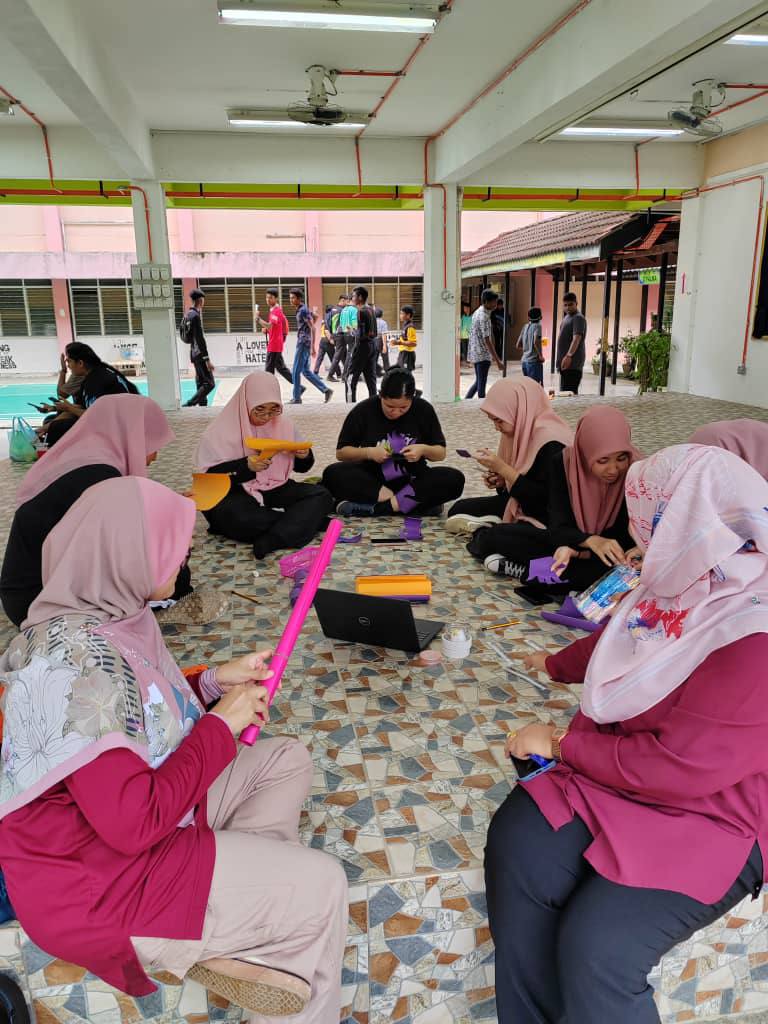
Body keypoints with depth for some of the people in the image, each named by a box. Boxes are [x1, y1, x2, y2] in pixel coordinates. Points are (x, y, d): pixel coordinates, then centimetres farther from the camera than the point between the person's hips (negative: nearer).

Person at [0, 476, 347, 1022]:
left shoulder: (108, 613, -3)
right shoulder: (74, 657, -31)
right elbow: (135, 822, -31)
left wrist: (211, 682, -2)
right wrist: (222, 723, -19)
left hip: (128, 814, 9)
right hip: (95, 879, -9)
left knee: (288, 758, 12)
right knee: (321, 886, -9)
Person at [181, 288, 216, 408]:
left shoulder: (188, 314, 11)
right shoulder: (195, 315, -17)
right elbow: (200, 339, -21)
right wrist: (207, 360, -21)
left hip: (194, 353, 10)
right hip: (200, 354, -10)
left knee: (201, 383, 13)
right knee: (209, 383, -9)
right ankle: (188, 405, -14)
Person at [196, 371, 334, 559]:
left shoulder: (282, 424, 7)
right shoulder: (222, 430, -6)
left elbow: (300, 466, 14)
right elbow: (208, 474, -12)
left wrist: (305, 456, -10)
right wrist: (246, 466, -25)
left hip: (277, 489, 4)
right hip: (237, 493, -3)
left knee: (322, 496, -17)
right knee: (228, 513, -37)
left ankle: (272, 540, -34)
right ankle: (309, 520, -22)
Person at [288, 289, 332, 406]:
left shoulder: (303, 310, -13)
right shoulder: (301, 310, 14)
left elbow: (312, 328, -19)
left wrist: (312, 346, -21)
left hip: (304, 344, -10)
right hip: (301, 344, 10)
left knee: (296, 371, -4)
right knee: (306, 371, 12)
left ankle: (296, 398, 4)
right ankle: (326, 390, 12)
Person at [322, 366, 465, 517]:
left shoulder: (423, 410, -6)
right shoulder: (363, 411, -9)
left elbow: (441, 453, 2)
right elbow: (341, 452, -1)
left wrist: (424, 450, -20)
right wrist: (368, 452, -19)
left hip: (412, 482, 0)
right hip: (372, 482, 0)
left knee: (454, 479, -27)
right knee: (333, 474, -29)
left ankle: (373, 508, -29)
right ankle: (419, 503, -32)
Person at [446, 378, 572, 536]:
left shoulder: (552, 444, -26)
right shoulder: (524, 431, 0)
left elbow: (545, 499, -28)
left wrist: (502, 468, -26)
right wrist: (501, 481, -8)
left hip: (548, 519, -9)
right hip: (521, 505, 9)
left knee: (494, 538, -32)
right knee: (459, 510, 10)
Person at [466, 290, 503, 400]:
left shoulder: (477, 313, 12)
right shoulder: (484, 317, -18)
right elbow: (487, 340, -22)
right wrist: (497, 360, -22)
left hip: (475, 353, 9)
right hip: (483, 355, -9)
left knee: (478, 382, 16)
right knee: (481, 384, -3)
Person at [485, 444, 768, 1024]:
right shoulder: (691, 581, -1)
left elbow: (678, 765, -28)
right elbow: (618, 638, 20)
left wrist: (562, 745, -16)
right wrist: (555, 666, 36)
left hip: (713, 816, -7)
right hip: (622, 761, 7)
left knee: (595, 944, -23)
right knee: (516, 847, -14)